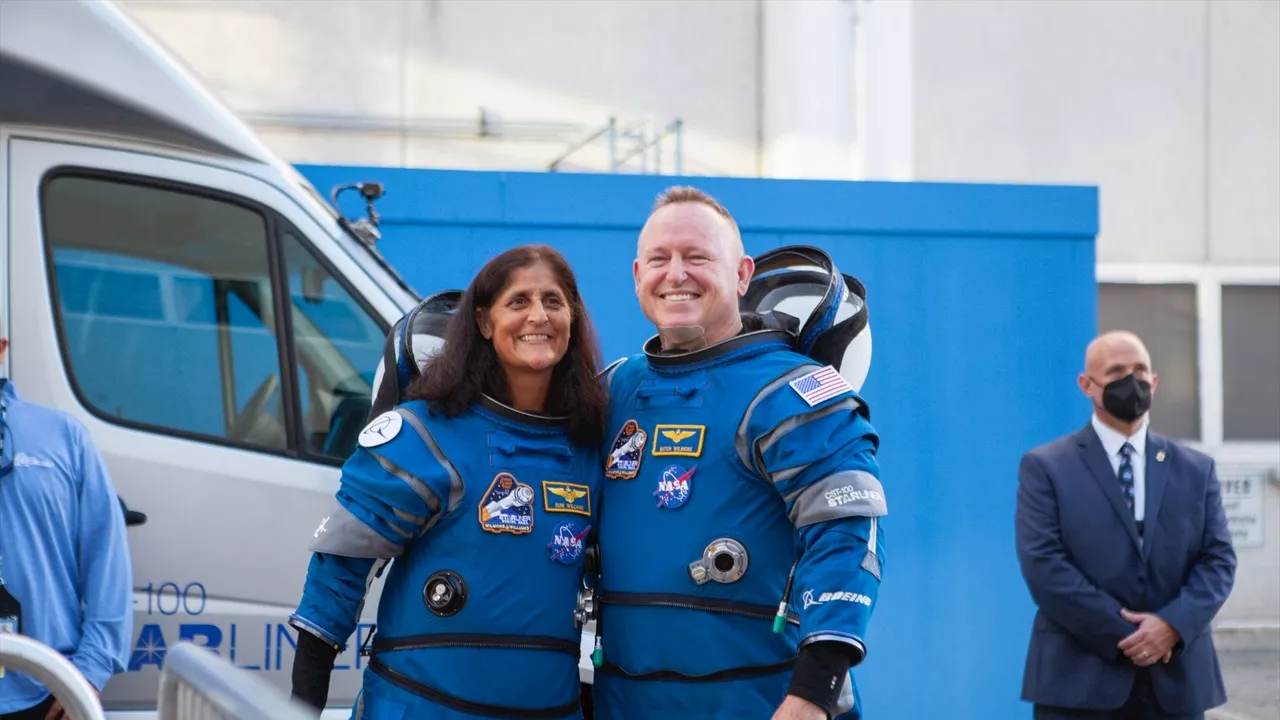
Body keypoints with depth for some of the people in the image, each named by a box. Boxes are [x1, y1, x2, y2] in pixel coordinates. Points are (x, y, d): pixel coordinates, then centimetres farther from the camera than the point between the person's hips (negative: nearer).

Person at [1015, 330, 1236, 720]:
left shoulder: (1196, 469, 13)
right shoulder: (1045, 467, 1)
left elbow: (1218, 559, 6)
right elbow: (1043, 563, -8)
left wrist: (1174, 624, -12)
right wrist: (1121, 634, -13)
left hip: (1176, 678, 4)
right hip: (1079, 679, -3)